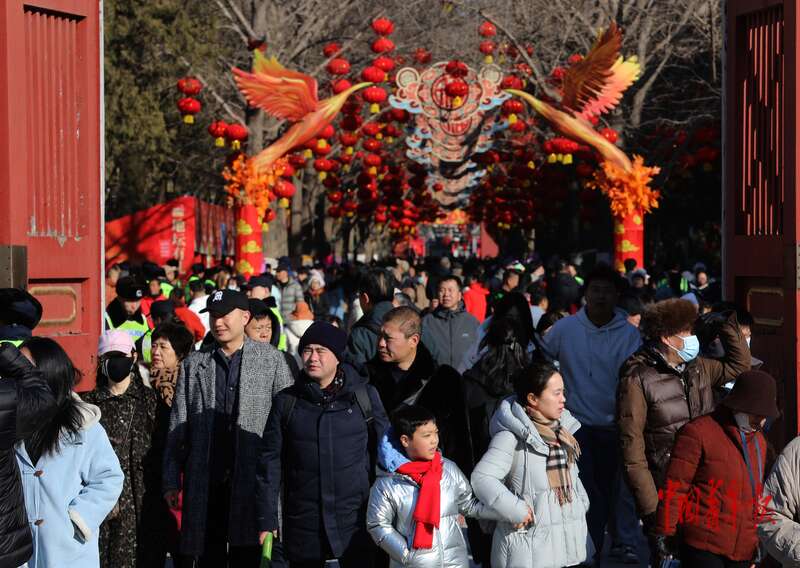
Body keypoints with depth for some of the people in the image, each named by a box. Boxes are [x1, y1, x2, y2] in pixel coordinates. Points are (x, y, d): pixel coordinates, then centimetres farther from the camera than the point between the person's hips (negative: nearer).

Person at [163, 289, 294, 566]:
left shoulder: (271, 359, 4)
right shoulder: (193, 363, 10)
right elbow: (177, 427, 9)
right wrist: (171, 481, 4)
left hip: (251, 480, -2)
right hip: (206, 484, 2)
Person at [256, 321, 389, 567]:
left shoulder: (364, 395, 2)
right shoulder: (287, 401, 5)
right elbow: (270, 462, 6)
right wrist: (267, 520, 2)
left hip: (355, 522, -1)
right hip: (303, 526, 1)